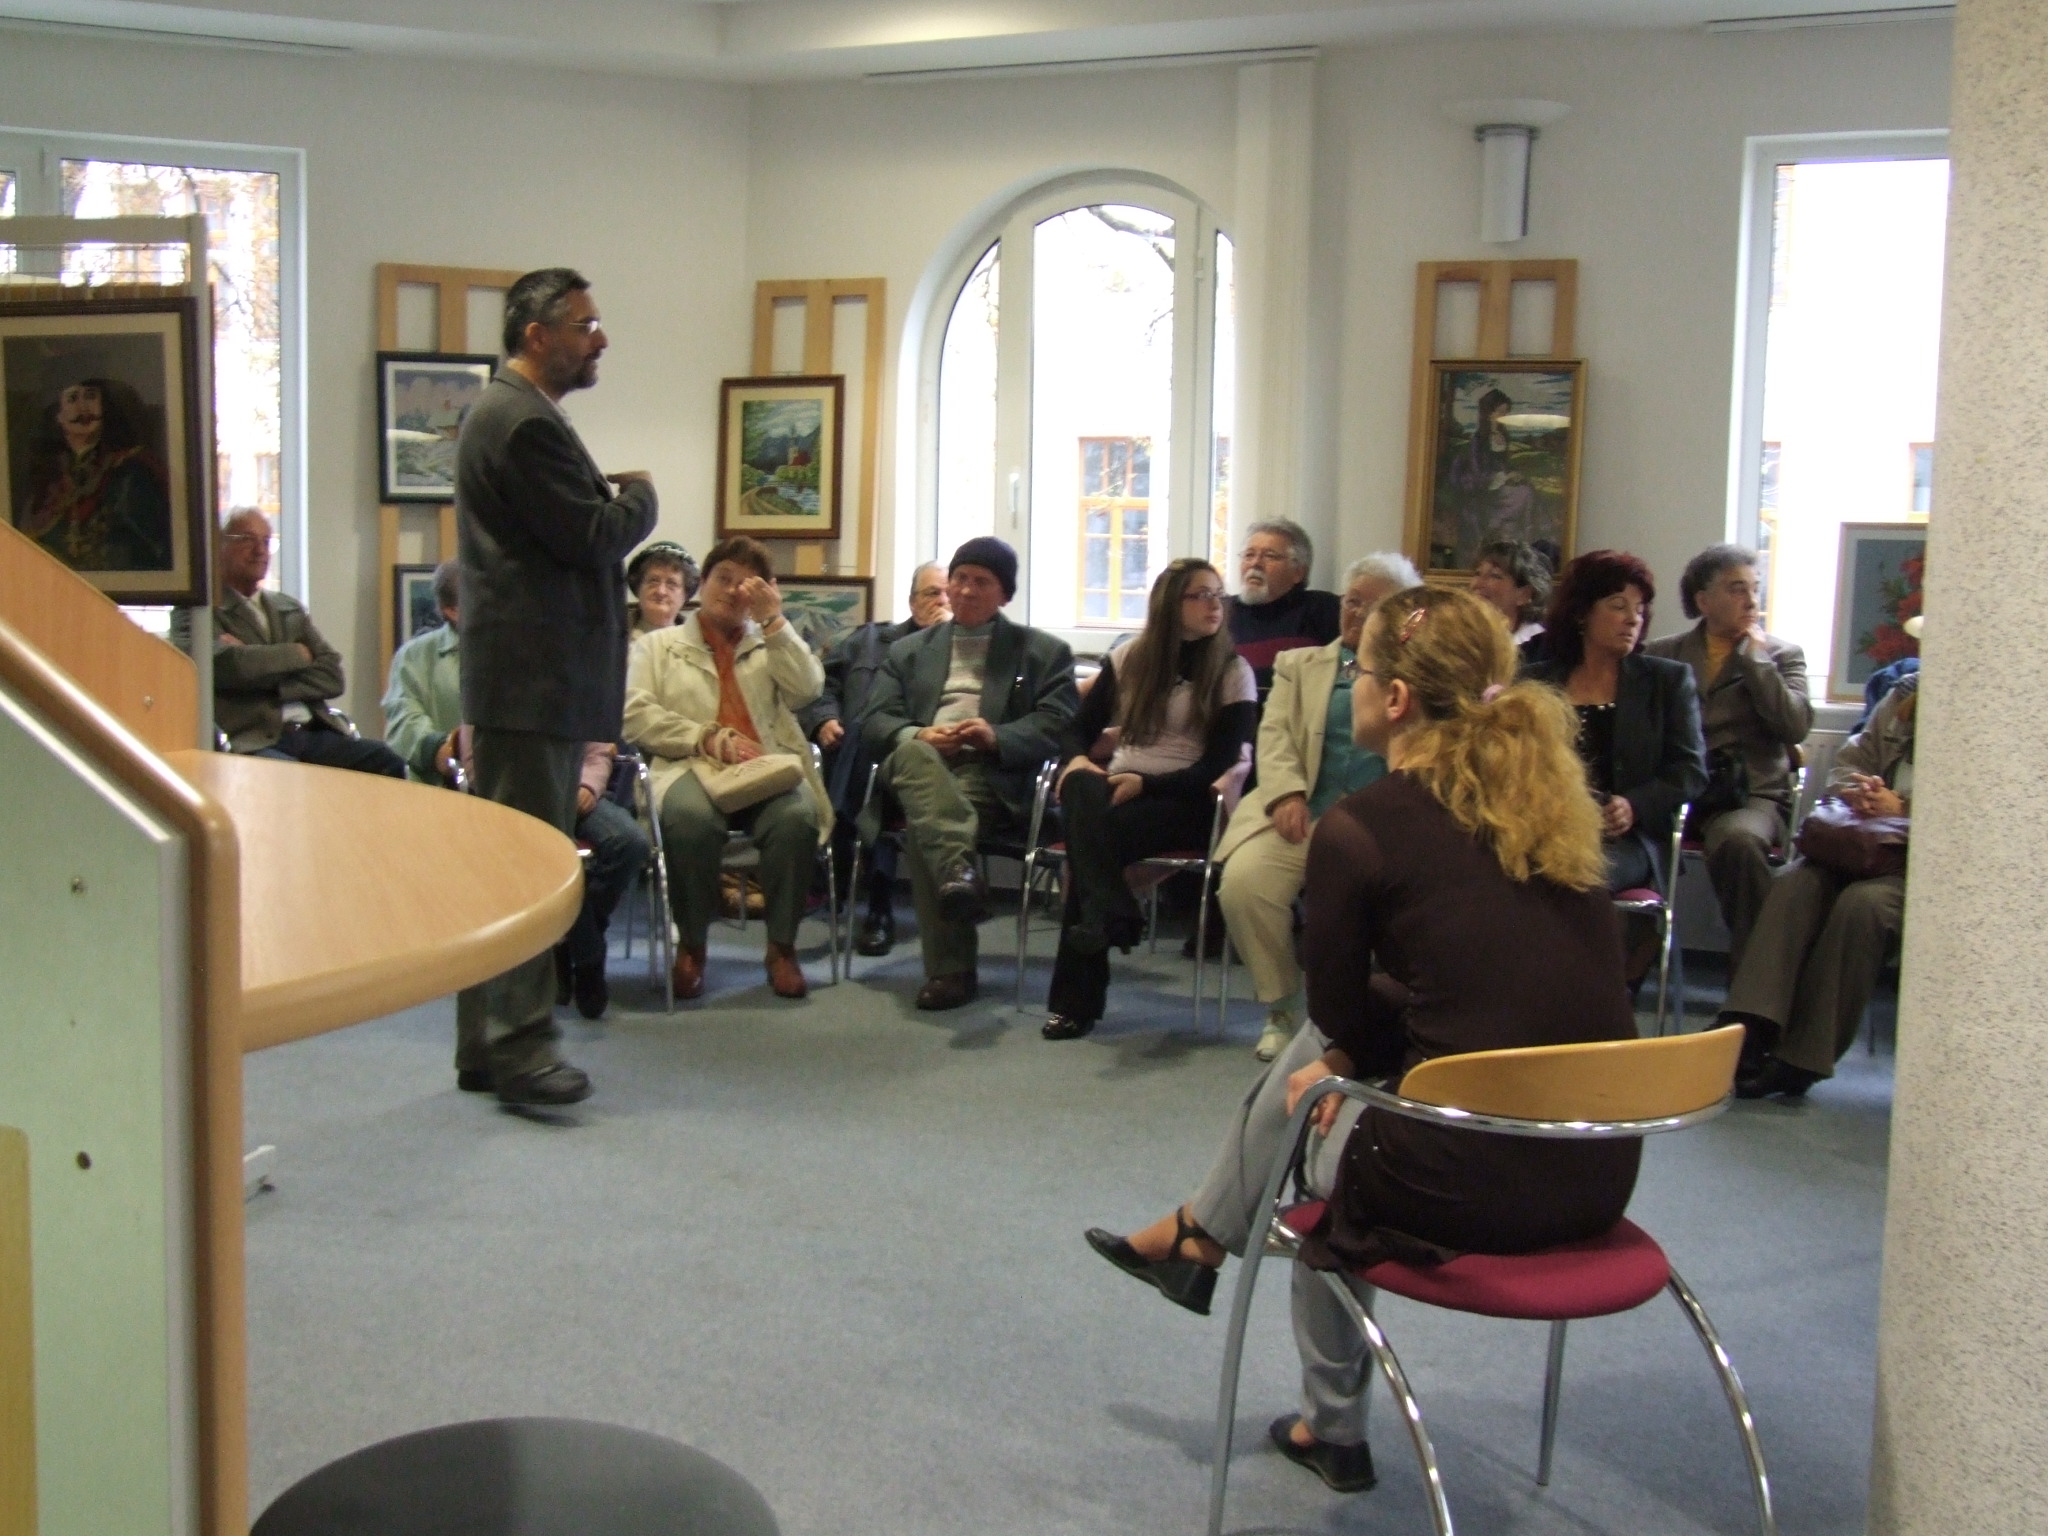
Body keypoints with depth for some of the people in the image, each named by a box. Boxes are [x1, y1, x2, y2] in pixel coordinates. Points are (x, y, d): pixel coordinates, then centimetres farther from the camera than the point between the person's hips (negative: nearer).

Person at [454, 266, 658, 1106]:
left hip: (526, 673, 11)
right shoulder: (525, 422, -16)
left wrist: (614, 497, 4)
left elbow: (574, 527, 21)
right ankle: (517, 1043, -4)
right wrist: (639, 494, 0)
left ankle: (487, 1043, 20)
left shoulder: (511, 412, 19)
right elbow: (594, 536, -18)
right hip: (536, 678, -11)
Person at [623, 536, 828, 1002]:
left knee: (796, 818, -34)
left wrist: (773, 619, 3)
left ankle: (782, 946, -17)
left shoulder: (771, 645, 26)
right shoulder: (658, 645, 19)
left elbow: (806, 690, 5)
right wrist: (708, 739, -10)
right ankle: (691, 944, -16)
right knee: (691, 818, -38)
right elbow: (636, 716, 2)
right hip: (692, 767, -2)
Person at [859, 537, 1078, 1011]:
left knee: (923, 823, -36)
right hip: (915, 769, 2)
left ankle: (950, 969, -41)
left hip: (992, 776, -2)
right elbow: (874, 722, 15)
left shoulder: (1043, 651, 20)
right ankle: (959, 868, -57)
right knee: (913, 752, -38)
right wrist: (918, 735, -9)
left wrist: (996, 737, -15)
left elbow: (1057, 725, 4)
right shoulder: (909, 650, 29)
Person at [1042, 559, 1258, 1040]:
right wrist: (1077, 759, -11)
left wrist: (1145, 783, -19)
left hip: (1186, 802, -3)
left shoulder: (1233, 671, 3)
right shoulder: (1128, 658, 14)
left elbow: (1218, 766, -5)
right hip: (1117, 785, 3)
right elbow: (1079, 729, 14)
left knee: (1094, 835, -33)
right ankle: (1112, 920, -42)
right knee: (1082, 789, -34)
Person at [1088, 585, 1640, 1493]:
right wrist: (1343, 1053, 17)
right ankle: (1200, 1235, 42)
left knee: (1318, 1115, 30)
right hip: (1600, 1175, 6)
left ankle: (1334, 1430, 44)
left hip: (1463, 1188, -6)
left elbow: (1341, 1013, 3)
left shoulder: (1359, 829, -11)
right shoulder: (1547, 801, 8)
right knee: (1323, 1046, 25)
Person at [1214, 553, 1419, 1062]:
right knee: (1243, 880, -27)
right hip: (1305, 815, 2)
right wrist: (1286, 794, -9)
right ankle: (1281, 1009, -7)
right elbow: (1274, 733, 9)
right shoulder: (1300, 665, 24)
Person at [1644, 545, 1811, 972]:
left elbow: (1796, 727, -3)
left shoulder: (1783, 655, 14)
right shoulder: (1663, 655, 17)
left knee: (1738, 840, -37)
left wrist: (1754, 655, 0)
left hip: (1751, 795, -1)